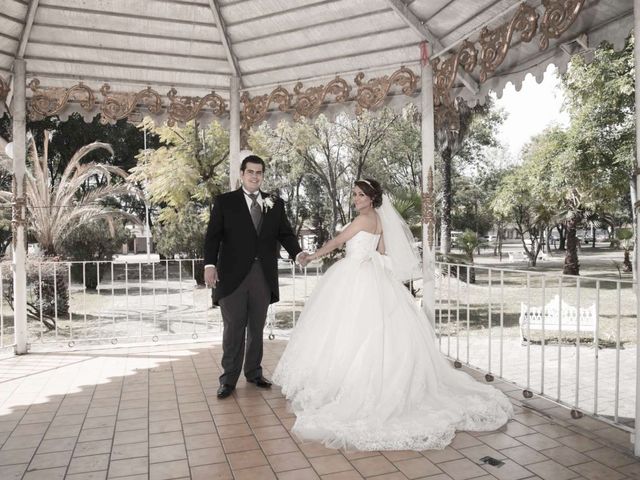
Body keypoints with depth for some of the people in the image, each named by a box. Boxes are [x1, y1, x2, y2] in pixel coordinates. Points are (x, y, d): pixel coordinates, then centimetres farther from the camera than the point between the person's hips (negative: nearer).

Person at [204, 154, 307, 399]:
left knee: (257, 328, 14)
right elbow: (213, 235, -2)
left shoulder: (275, 204, 10)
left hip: (263, 275, 3)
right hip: (233, 275, -3)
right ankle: (229, 379, 17)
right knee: (233, 328, 4)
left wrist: (297, 252, -12)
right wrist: (210, 264, -15)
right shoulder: (225, 201, 3)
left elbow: (285, 233, 7)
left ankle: (254, 372, 29)